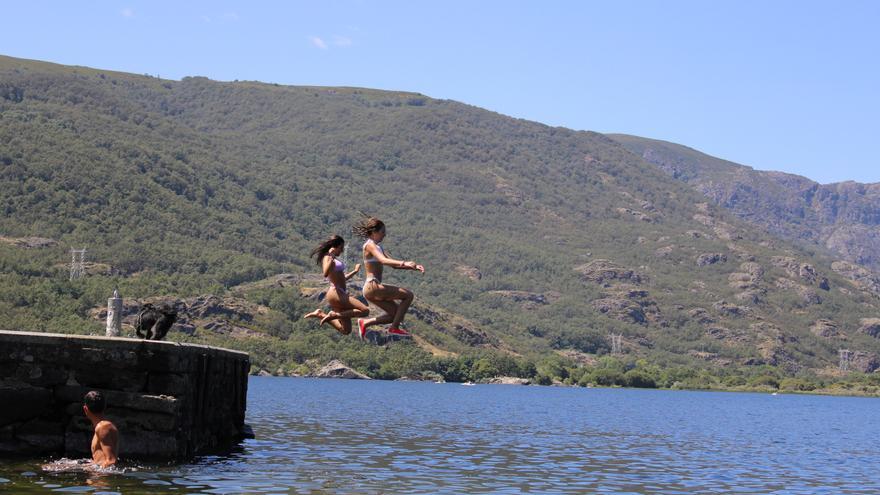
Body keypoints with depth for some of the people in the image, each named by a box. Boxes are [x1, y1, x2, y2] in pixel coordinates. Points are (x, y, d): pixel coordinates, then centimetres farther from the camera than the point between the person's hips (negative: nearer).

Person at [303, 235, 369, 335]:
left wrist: (355, 271, 38)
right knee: (365, 310, -17)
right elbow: (326, 274, -26)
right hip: (335, 293, -10)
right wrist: (331, 257, -25)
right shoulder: (327, 258, -5)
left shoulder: (333, 260, 22)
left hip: (340, 294, 10)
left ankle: (321, 314, 9)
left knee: (345, 330, 9)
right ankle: (335, 315, -15)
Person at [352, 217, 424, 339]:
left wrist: (414, 267, 7)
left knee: (396, 314, 14)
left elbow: (393, 264, 20)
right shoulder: (370, 245, -10)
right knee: (408, 295, -9)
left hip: (372, 288, 10)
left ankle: (365, 323, 15)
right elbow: (383, 260, -29)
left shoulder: (377, 246, 19)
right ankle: (394, 328, -7)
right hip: (373, 287, -10)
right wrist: (404, 263, -41)